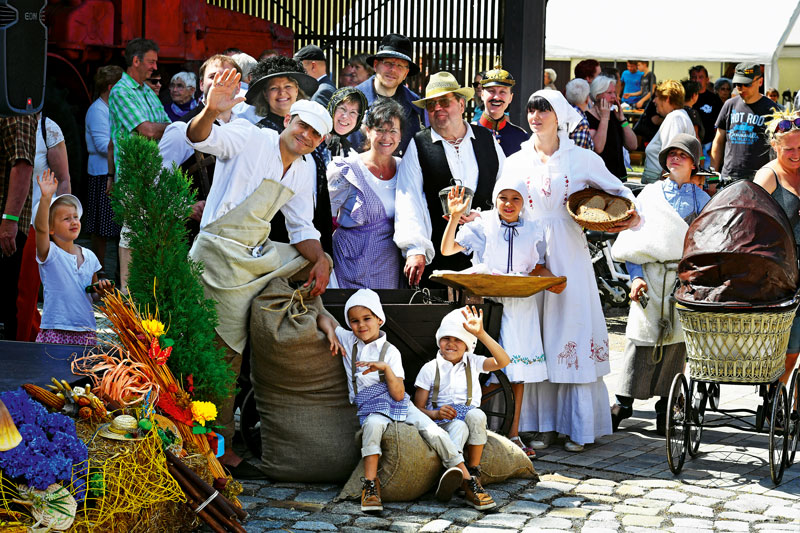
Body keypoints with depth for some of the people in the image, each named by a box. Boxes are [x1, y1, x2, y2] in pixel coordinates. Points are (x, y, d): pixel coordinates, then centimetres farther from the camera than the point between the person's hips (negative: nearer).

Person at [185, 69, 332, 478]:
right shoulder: (250, 140, -7)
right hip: (221, 255, -7)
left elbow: (301, 227, 14)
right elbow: (201, 138, -23)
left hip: (260, 253, 7)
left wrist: (320, 261, -5)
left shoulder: (304, 168, 13)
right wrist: (211, 111, -45)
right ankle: (222, 445, 3)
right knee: (228, 349, -6)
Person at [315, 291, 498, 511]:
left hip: (397, 404, 0)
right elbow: (323, 318, 20)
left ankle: (469, 481, -14)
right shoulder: (348, 341, 7)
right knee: (373, 424, -38)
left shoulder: (390, 352, 0)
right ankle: (370, 484, -41)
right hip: (370, 407, 0)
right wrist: (331, 334, 0)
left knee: (433, 431, -20)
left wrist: (386, 368, -21)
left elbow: (398, 394, -8)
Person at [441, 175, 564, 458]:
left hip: (522, 305, 3)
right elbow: (447, 249, -6)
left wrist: (553, 282, -4)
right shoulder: (482, 225, 0)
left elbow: (537, 268, 15)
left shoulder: (533, 230, 9)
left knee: (519, 372, 2)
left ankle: (513, 434, 10)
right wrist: (454, 217, -17)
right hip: (488, 304, -3)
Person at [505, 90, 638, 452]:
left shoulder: (582, 159, 4)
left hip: (569, 256, -2)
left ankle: (578, 426, 5)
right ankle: (542, 424, 8)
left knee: (573, 331, -3)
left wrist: (633, 216, -7)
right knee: (535, 338, 1)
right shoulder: (516, 162, 11)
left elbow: (618, 190, 12)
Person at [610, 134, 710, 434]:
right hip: (650, 277, 0)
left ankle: (665, 404, 11)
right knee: (641, 337, -4)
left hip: (685, 278, 0)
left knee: (676, 339, 1)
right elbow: (633, 239, 10)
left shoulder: (702, 200, 10)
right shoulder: (649, 194, 11)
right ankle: (624, 402, 4)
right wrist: (636, 276, -2)